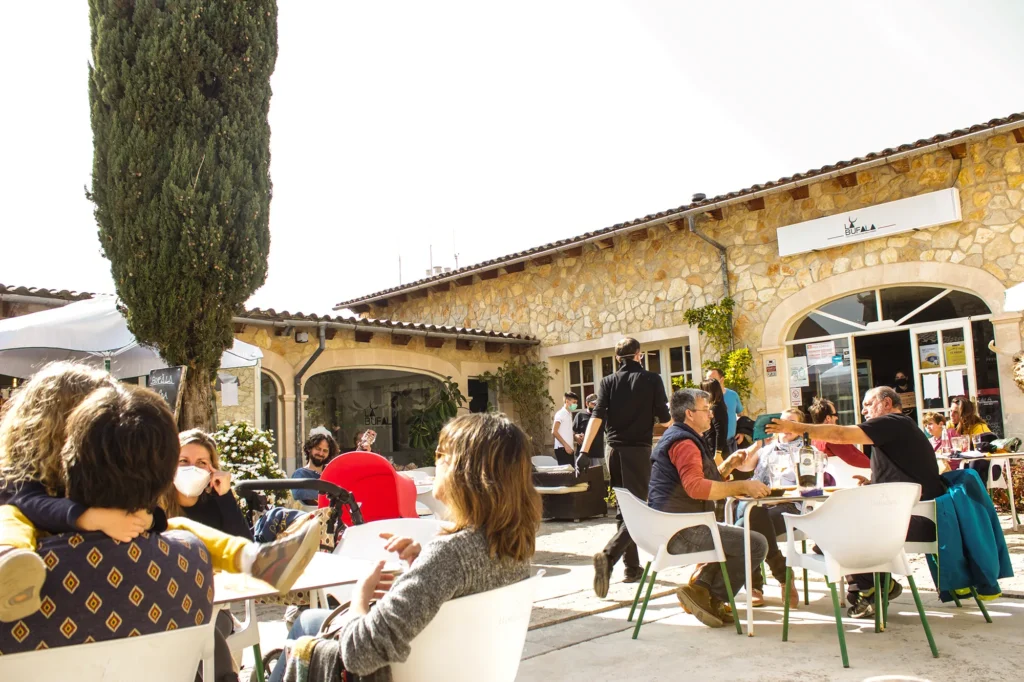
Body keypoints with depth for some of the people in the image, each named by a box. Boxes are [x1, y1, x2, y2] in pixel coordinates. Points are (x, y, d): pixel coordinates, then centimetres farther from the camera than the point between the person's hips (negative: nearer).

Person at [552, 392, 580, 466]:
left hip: (569, 448, 8)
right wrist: (566, 445, -17)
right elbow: (554, 432, -14)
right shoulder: (560, 413, -7)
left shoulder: (569, 414, 19)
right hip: (562, 448, -8)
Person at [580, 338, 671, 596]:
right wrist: (667, 412, 21)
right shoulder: (652, 380, -1)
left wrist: (584, 451, -11)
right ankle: (608, 556, -25)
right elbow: (665, 420, -2)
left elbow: (597, 417, -7)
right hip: (639, 450, -4)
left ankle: (632, 567, 19)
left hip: (615, 450, 4)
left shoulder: (608, 382, 5)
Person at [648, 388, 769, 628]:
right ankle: (710, 597, -3)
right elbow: (696, 487, -29)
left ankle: (700, 586, 14)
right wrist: (743, 486, -25)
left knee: (735, 538, 29)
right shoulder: (684, 442, -13)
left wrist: (728, 465, 8)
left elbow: (703, 480, 23)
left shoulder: (677, 438, 21)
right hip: (680, 532, -11)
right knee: (756, 544, -14)